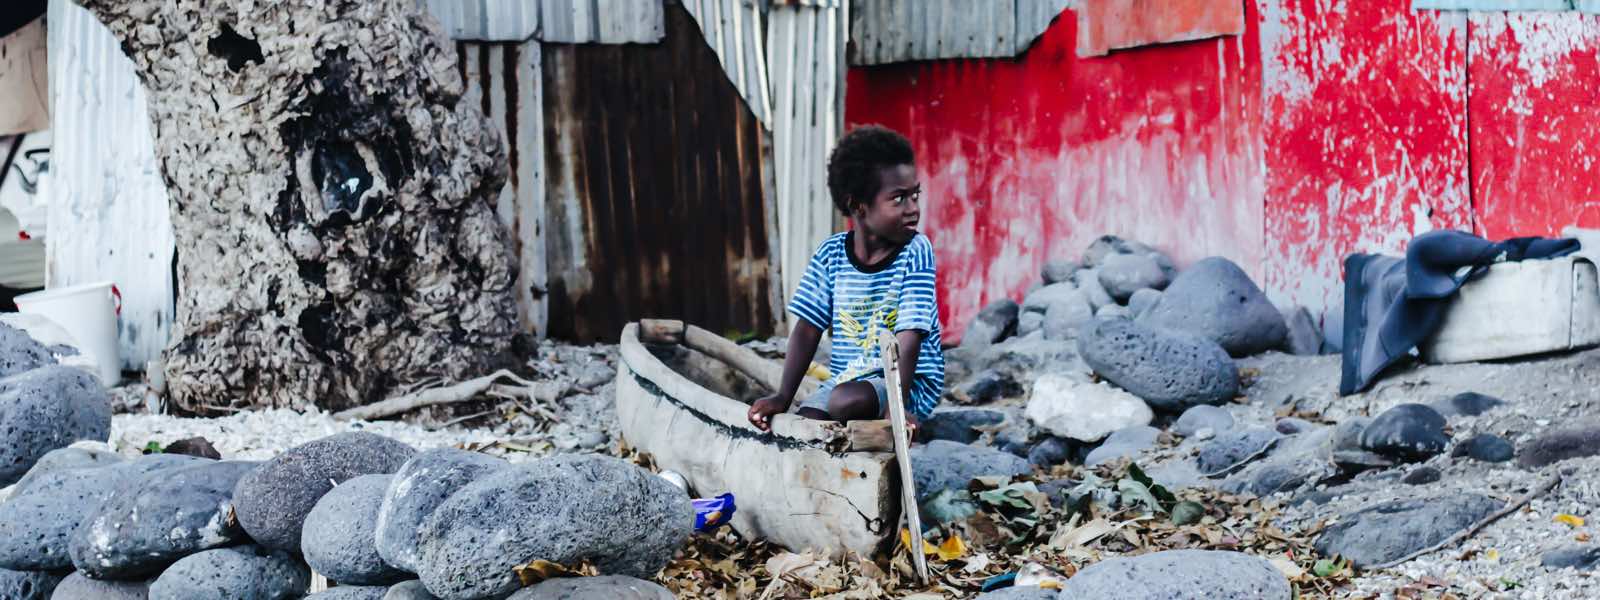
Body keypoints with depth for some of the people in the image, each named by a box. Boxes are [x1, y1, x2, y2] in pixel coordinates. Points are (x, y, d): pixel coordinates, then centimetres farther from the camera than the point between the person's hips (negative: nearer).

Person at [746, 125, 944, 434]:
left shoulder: (915, 252, -12)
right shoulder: (831, 254, -1)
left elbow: (909, 337, -20)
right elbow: (808, 328, 1)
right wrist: (783, 397, -10)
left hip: (910, 382, -4)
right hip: (845, 377, 4)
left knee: (846, 400, -33)